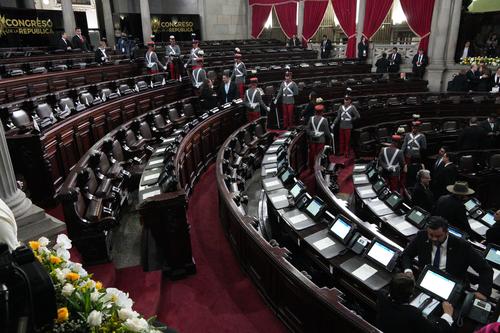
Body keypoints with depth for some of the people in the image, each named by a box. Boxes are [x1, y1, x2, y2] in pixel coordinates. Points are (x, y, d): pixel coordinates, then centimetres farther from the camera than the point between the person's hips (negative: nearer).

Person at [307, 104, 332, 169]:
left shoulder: (311, 119, -2)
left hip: (312, 140, 3)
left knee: (312, 153, 12)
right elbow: (327, 131, -7)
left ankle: (311, 167, 23)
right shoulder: (324, 120, -11)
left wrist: (308, 138, 13)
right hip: (321, 140, -3)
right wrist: (330, 137, 9)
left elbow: (308, 130, 1)